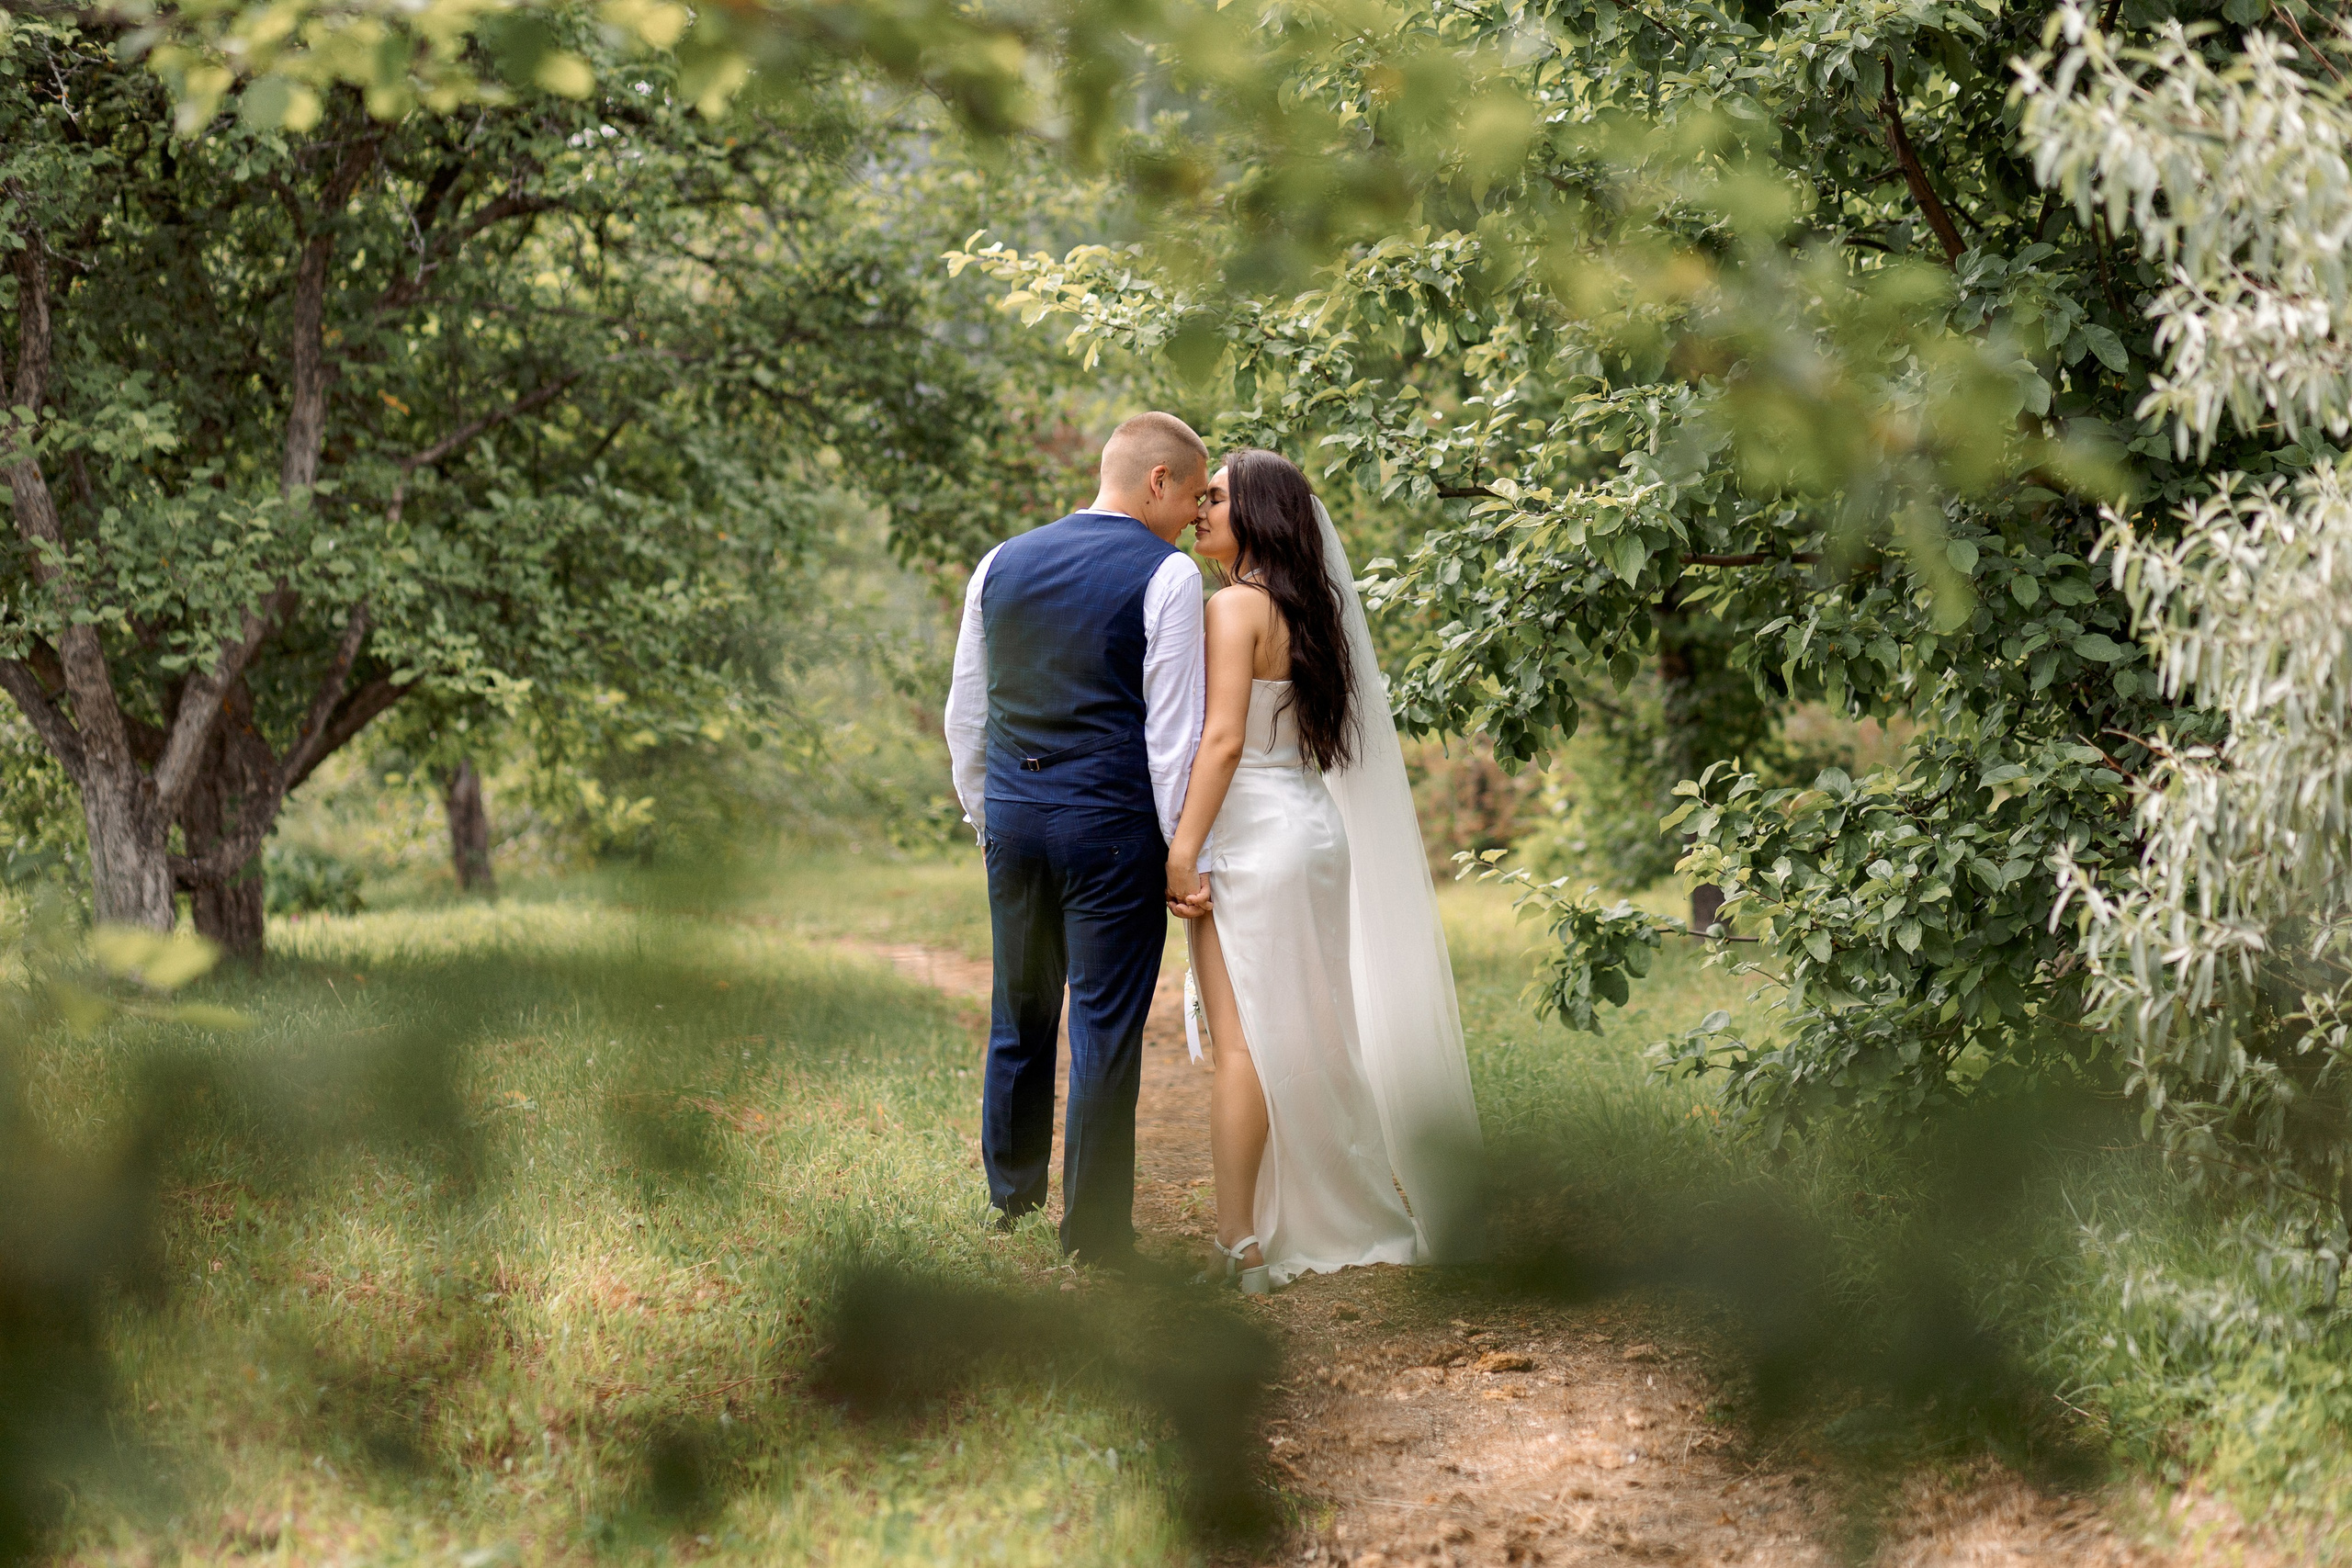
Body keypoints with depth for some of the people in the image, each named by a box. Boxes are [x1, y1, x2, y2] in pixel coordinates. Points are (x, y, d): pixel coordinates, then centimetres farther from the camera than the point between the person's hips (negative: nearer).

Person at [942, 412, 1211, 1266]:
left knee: (1019, 1014, 19)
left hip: (1013, 816, 6)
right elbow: (1174, 732, -12)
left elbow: (965, 715, 15)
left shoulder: (1001, 564, 9)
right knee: (1105, 1026, 1)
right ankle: (1095, 1229, 7)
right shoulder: (1167, 576, -9)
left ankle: (1010, 1193, 34)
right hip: (1111, 826, -6)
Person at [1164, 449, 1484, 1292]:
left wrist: (1183, 848, -17)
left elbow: (1223, 738, -18)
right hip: (1315, 823, 9)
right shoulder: (1306, 609, 14)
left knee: (1242, 1042, -8)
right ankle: (1325, 1221, 19)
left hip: (1255, 834, -9)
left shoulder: (1235, 605, -11)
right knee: (1310, 1040, 13)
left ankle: (1238, 1247, -9)